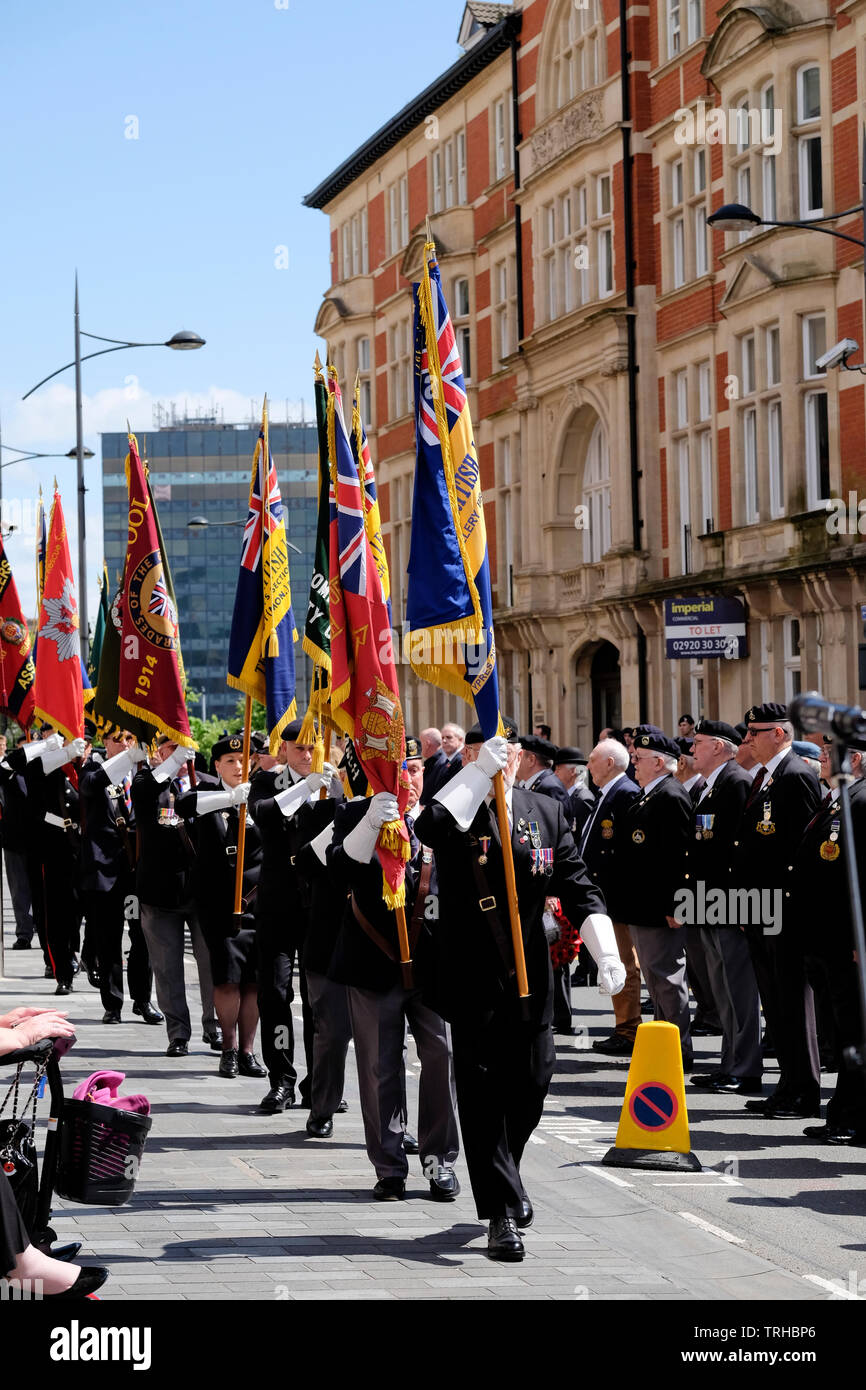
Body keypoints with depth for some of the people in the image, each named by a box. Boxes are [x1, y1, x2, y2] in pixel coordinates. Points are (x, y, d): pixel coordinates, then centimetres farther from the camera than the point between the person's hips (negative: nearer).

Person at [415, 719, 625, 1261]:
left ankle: (505, 1176, 36)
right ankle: (503, 1213, 0)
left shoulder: (546, 813, 10)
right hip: (472, 980, -3)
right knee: (483, 1094, -4)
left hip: (529, 979, 3)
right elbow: (431, 829, -25)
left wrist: (606, 950, -7)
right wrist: (478, 771, -28)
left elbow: (578, 886, 6)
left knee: (530, 1088, 9)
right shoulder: (458, 808, 0)